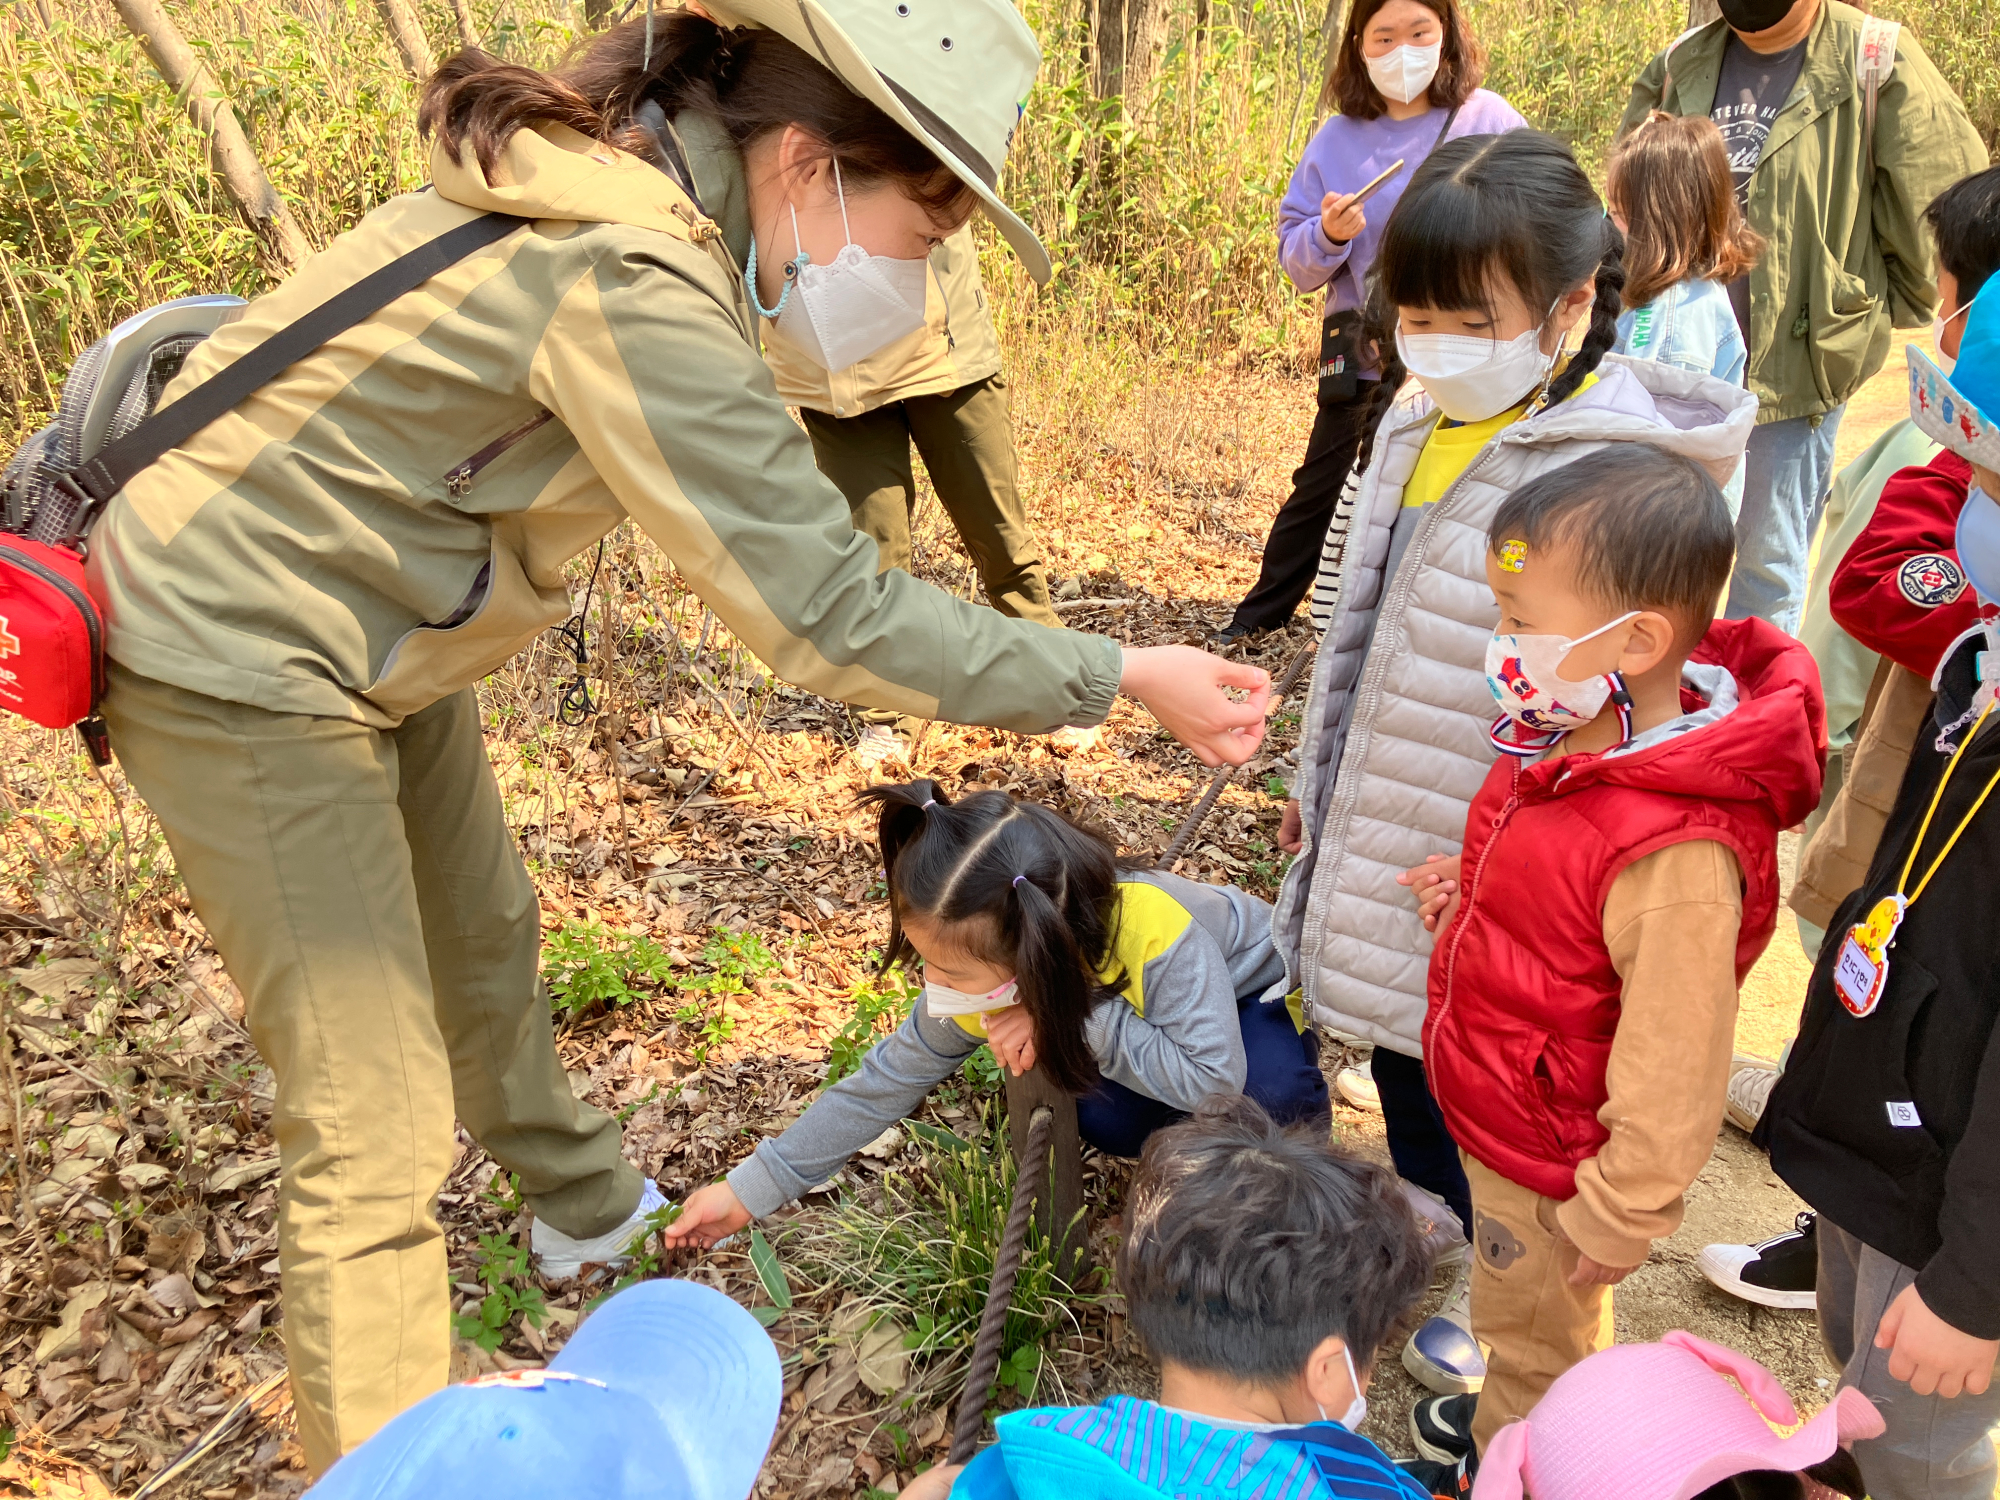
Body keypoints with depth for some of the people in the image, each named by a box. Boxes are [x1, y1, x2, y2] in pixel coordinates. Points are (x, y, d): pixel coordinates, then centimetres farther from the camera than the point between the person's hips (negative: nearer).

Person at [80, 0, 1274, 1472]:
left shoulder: (630, 179, -4)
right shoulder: (630, 286, -32)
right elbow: (833, 615, -31)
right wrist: (1122, 676, -23)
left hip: (376, 633, 10)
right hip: (239, 667, -10)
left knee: (484, 931, 26)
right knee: (378, 1132, -3)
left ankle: (591, 1207, 51)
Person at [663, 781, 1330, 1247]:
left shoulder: (1156, 932, -45)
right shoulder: (979, 978, -25)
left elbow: (1215, 1074, -46)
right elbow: (883, 1085, -16)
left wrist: (1076, 1021, -46)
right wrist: (749, 1191, -16)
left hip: (1255, 989, -4)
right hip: (1131, 1011, 4)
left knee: (1265, 1085, -35)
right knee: (1102, 1118, -25)